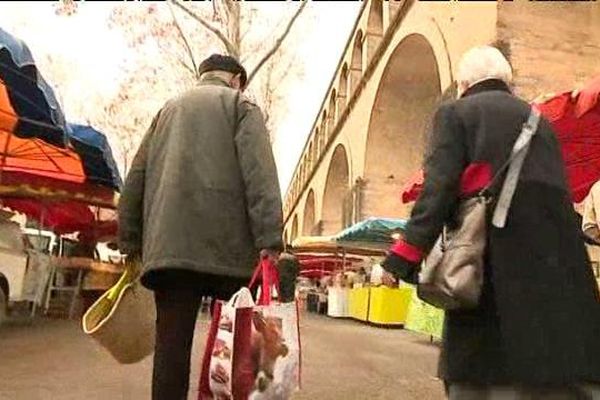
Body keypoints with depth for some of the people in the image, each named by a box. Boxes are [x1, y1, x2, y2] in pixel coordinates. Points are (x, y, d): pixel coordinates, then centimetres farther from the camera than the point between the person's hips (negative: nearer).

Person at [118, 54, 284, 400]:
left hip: (169, 246, 4)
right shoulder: (240, 104, 11)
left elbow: (135, 180, 20)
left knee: (171, 344, 1)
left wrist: (130, 242, 20)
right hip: (224, 244, -4)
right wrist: (270, 240, -14)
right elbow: (259, 173, -7)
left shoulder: (168, 110, 26)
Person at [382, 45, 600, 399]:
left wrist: (403, 258, -12)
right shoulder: (539, 119, 23)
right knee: (557, 367, 8)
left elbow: (439, 187, -8)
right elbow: (558, 189, 18)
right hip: (557, 255, 5)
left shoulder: (456, 112, 7)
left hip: (494, 252, -5)